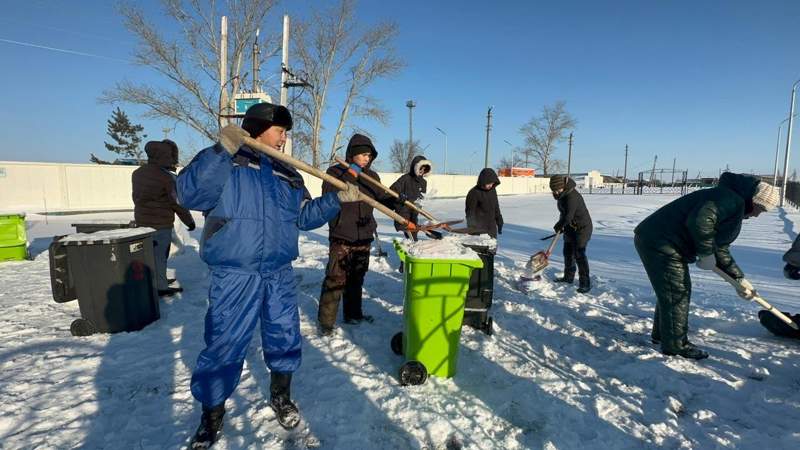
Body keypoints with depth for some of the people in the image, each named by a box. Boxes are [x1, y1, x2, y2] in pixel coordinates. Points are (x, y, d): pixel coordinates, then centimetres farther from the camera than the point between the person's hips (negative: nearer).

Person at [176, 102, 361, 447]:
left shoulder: (288, 175, 13)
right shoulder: (224, 162, -5)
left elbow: (305, 215, 13)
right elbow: (189, 194, -21)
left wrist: (338, 199, 2)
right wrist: (222, 151, -29)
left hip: (279, 276, 6)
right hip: (234, 276, -5)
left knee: (285, 339, 15)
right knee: (223, 347, 4)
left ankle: (280, 396, 39)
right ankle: (212, 412, 29)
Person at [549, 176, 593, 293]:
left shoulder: (572, 196, -28)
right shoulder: (563, 195, 3)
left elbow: (568, 216, -28)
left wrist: (558, 226, -12)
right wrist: (561, 226, 5)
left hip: (581, 228, -10)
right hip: (570, 228, 10)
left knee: (579, 255, -10)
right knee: (568, 252, 17)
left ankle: (585, 284, -2)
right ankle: (568, 277, 32)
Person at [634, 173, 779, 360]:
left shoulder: (734, 207, 25)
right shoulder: (731, 200, -10)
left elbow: (720, 249, 28)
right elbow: (699, 221, -28)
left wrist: (739, 278, 27)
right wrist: (706, 254, -15)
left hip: (654, 240, 11)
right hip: (659, 243, -11)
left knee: (671, 291, 21)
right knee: (676, 293, -1)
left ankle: (662, 334, 34)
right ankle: (675, 344, 12)